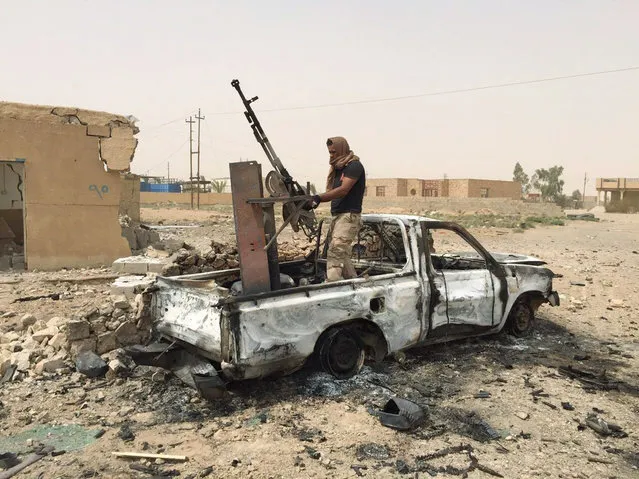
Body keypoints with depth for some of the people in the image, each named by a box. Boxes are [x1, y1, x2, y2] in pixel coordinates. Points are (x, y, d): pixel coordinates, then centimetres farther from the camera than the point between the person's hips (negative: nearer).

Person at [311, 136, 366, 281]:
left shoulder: (354, 166, -8)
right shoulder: (338, 169, 20)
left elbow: (343, 190, -20)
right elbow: (332, 192, 16)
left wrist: (318, 197, -27)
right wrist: (314, 200, 1)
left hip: (349, 216, -9)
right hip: (337, 216, 9)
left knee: (335, 253, -19)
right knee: (342, 256, 10)